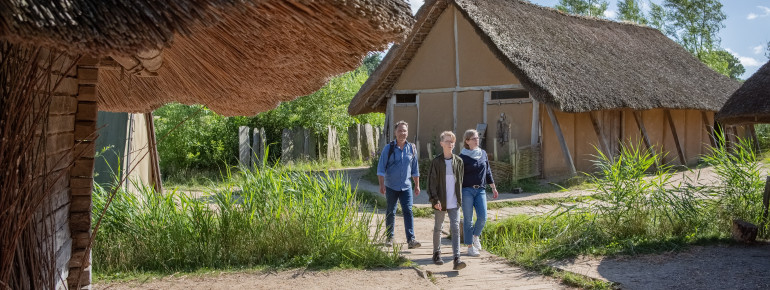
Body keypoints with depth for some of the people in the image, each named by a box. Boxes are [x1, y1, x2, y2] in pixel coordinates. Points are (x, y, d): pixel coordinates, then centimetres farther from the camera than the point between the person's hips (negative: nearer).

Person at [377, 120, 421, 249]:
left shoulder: (412, 148, 5)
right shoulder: (389, 148, -3)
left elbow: (415, 169, 13)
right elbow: (381, 168, -4)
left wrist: (417, 185, 13)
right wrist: (381, 185, -11)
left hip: (406, 186, 1)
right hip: (391, 186, -1)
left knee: (408, 211, -9)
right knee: (390, 213, 9)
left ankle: (411, 239, -13)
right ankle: (389, 237, 21)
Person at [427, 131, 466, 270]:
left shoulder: (458, 161, 5)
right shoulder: (436, 161, -5)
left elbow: (460, 180, 13)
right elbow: (432, 182, -6)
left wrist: (460, 197, 13)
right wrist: (435, 199, -13)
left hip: (454, 202, 2)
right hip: (440, 201, -2)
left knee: (455, 228, -7)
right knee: (438, 228, 12)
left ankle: (456, 259, -12)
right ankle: (437, 254, 29)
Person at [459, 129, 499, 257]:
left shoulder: (483, 153, 11)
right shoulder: (463, 156, -3)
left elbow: (488, 172, 19)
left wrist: (493, 188, 19)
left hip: (480, 190, 4)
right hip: (467, 190, -4)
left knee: (482, 217, -7)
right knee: (468, 220, 0)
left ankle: (475, 236, 23)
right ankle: (470, 247, 8)